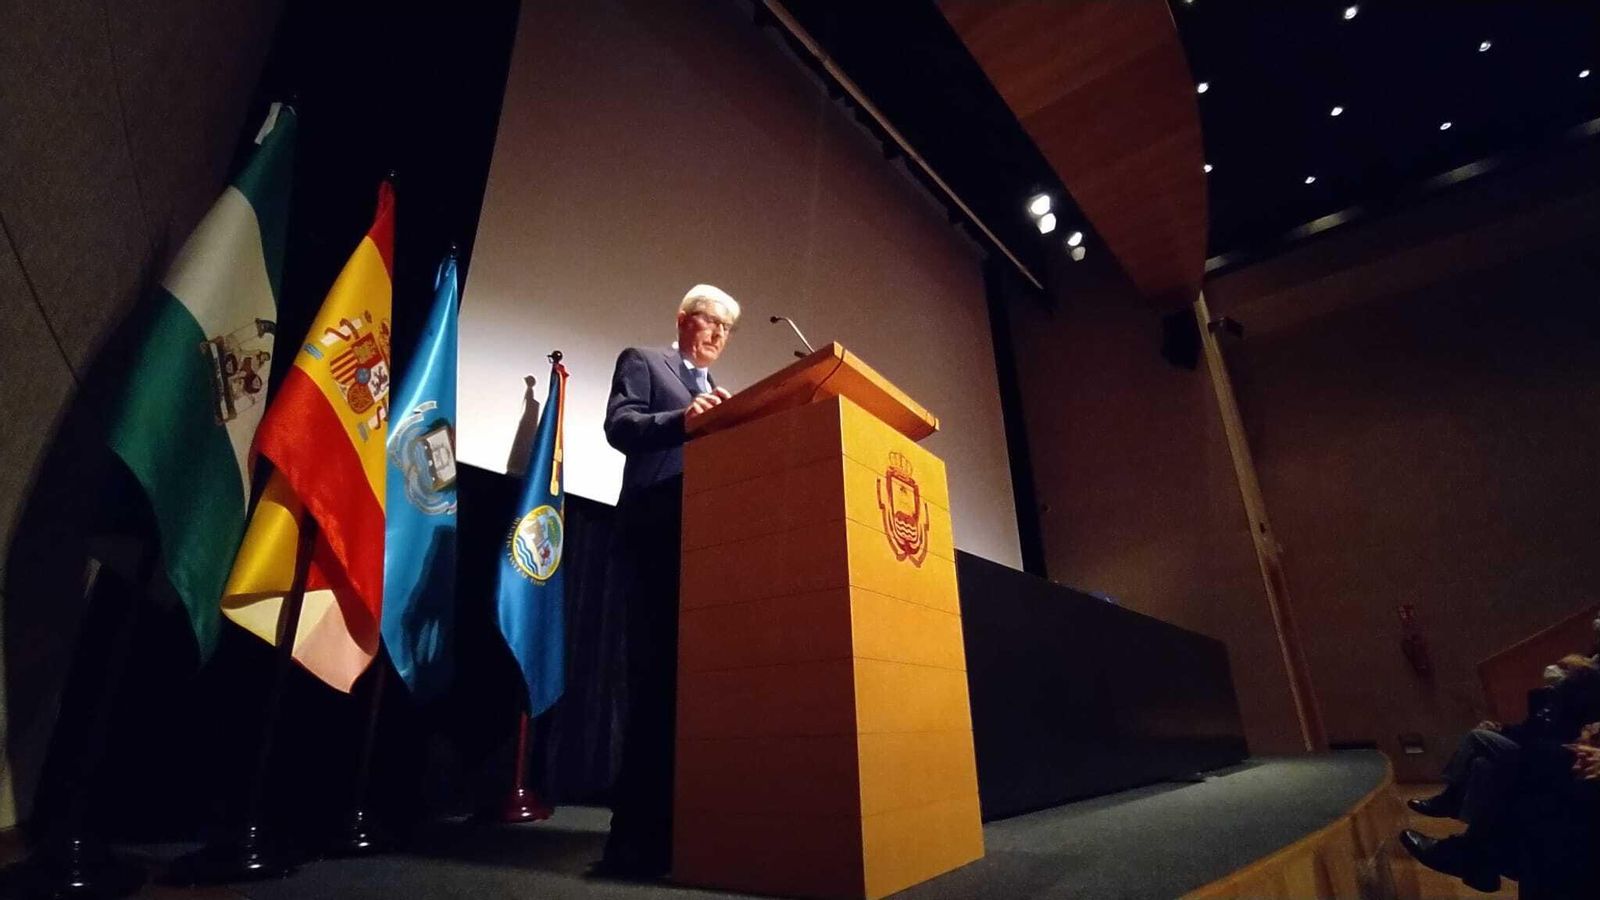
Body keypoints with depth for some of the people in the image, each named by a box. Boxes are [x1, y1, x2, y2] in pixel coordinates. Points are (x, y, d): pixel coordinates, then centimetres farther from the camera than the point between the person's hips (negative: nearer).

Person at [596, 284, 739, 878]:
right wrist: (682, 418, -20)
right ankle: (639, 829, -2)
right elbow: (618, 426, -5)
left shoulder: (719, 394, 29)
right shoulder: (642, 361, 11)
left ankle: (683, 818, 13)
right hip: (656, 537, -6)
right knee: (656, 674, -10)